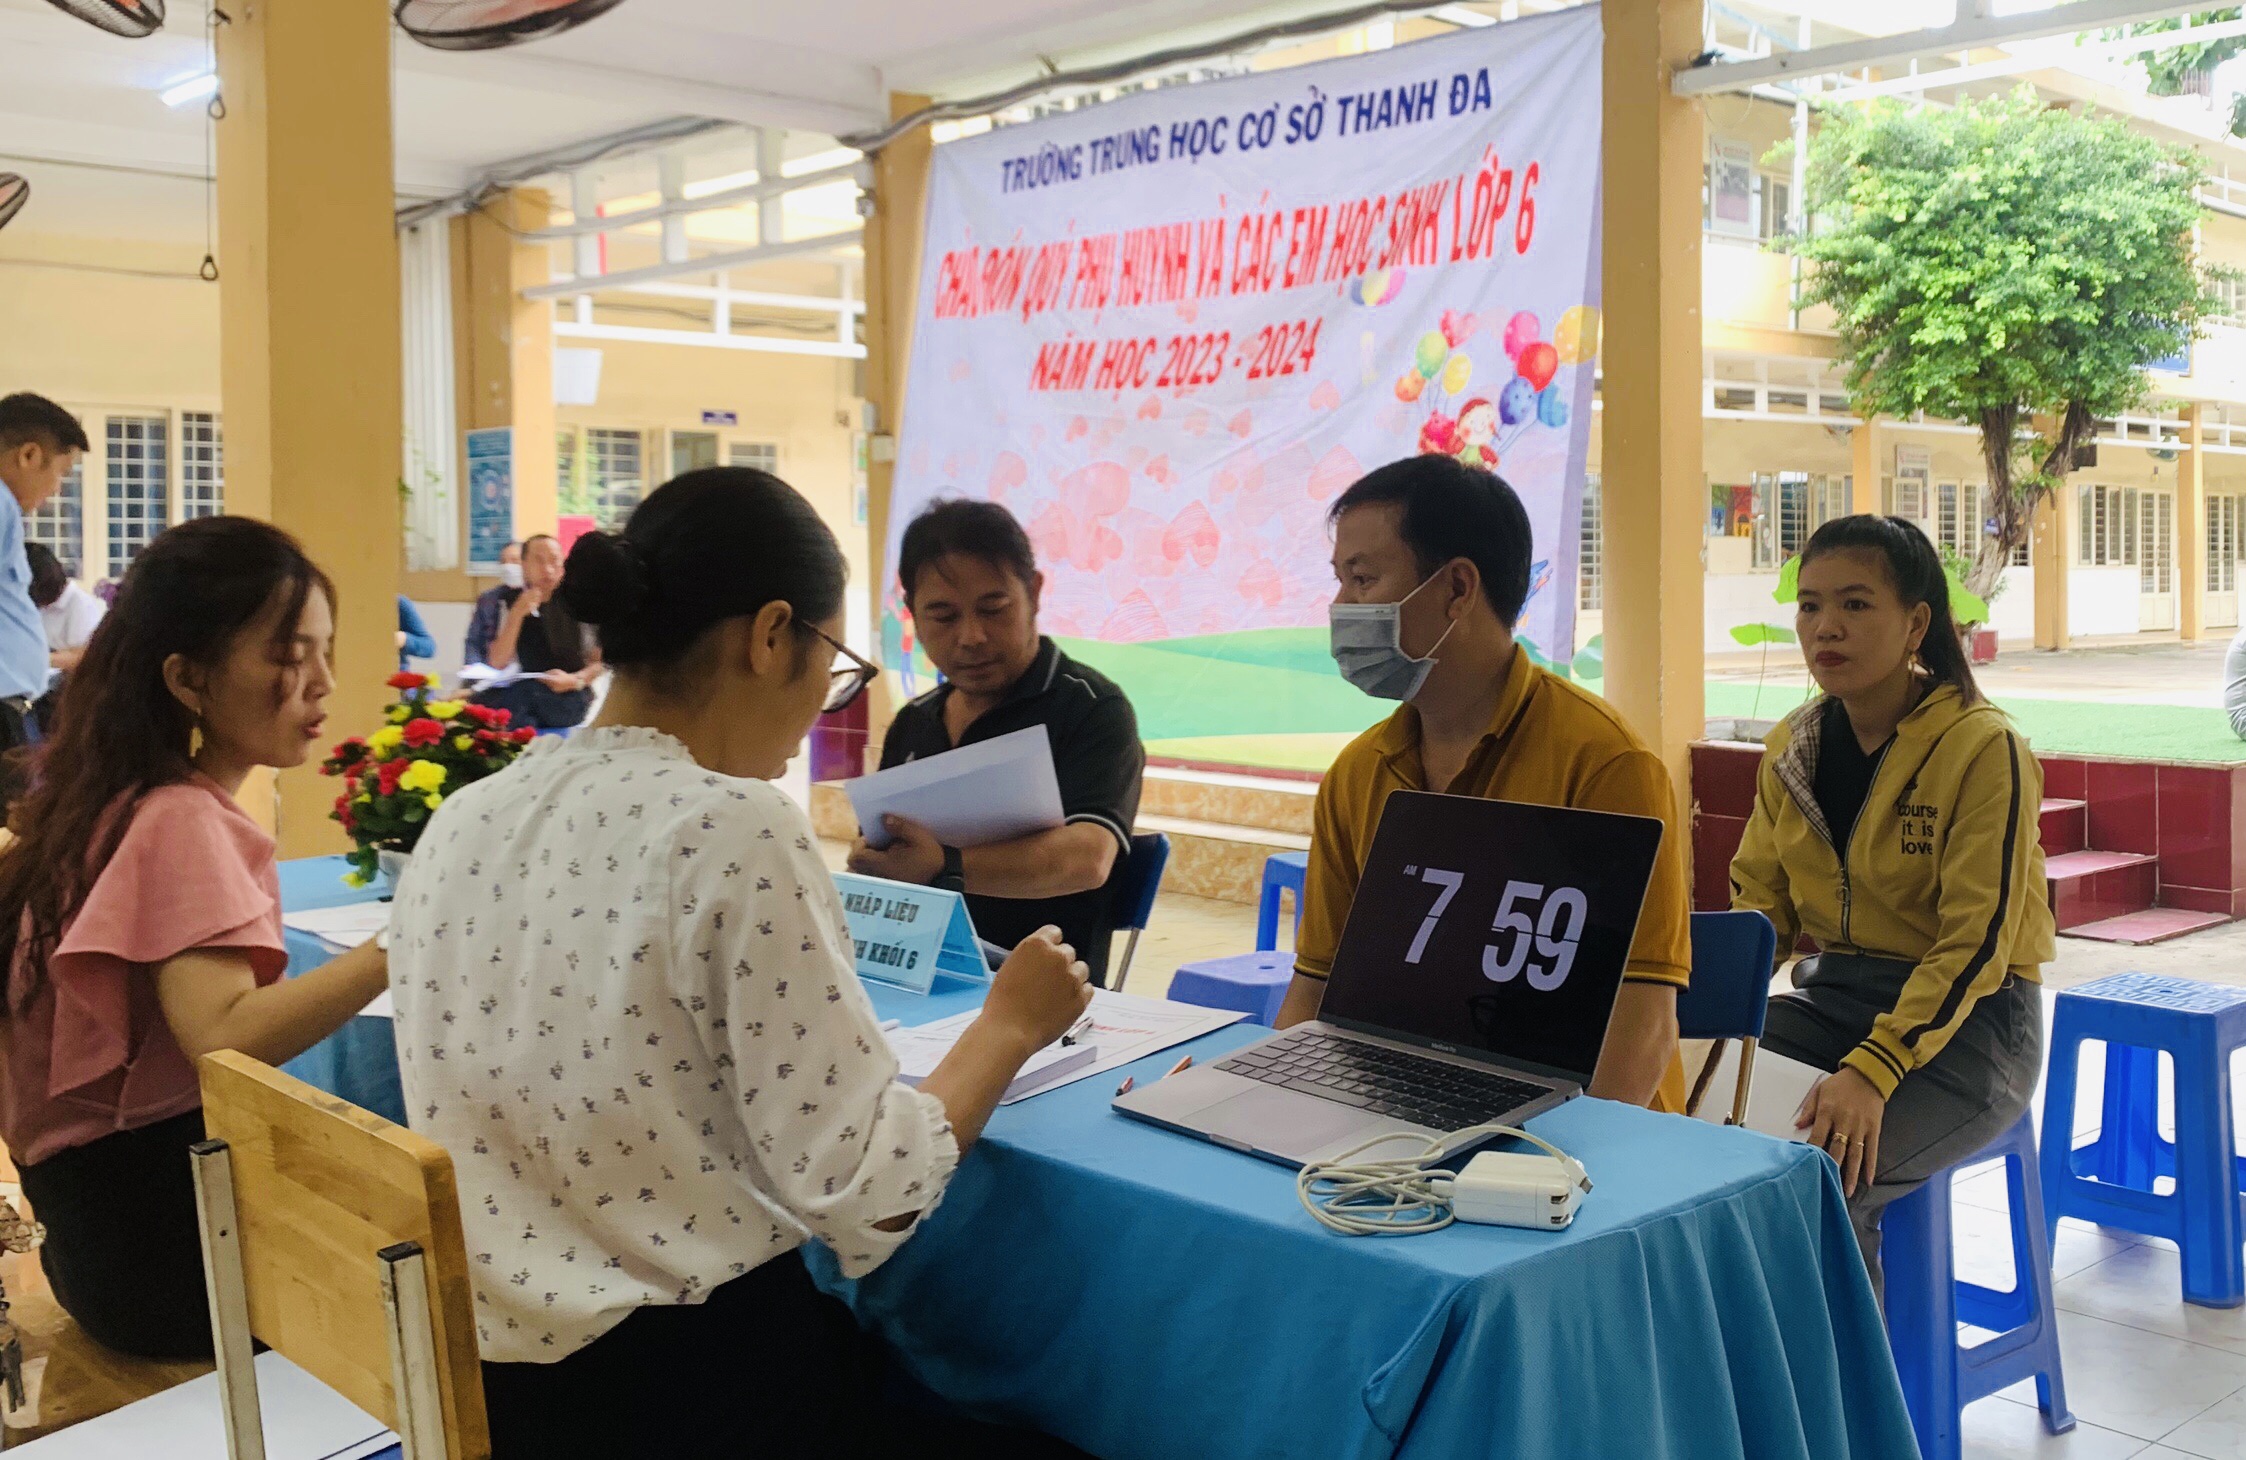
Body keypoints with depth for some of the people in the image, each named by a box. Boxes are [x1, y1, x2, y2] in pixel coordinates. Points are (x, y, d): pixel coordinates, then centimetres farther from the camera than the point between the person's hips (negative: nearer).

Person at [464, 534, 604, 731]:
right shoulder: (506, 601, 6)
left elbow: (599, 661, 5)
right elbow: (496, 664, -4)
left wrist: (574, 680, -17)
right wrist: (517, 614, -14)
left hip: (569, 698, -1)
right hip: (516, 696, 1)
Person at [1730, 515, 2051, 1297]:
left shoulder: (1983, 748, -15)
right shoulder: (1791, 748, 5)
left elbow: (1978, 941, -19)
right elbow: (1758, 899, 11)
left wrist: (1874, 1069, -30)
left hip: (1967, 1019, -6)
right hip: (1829, 995, 6)